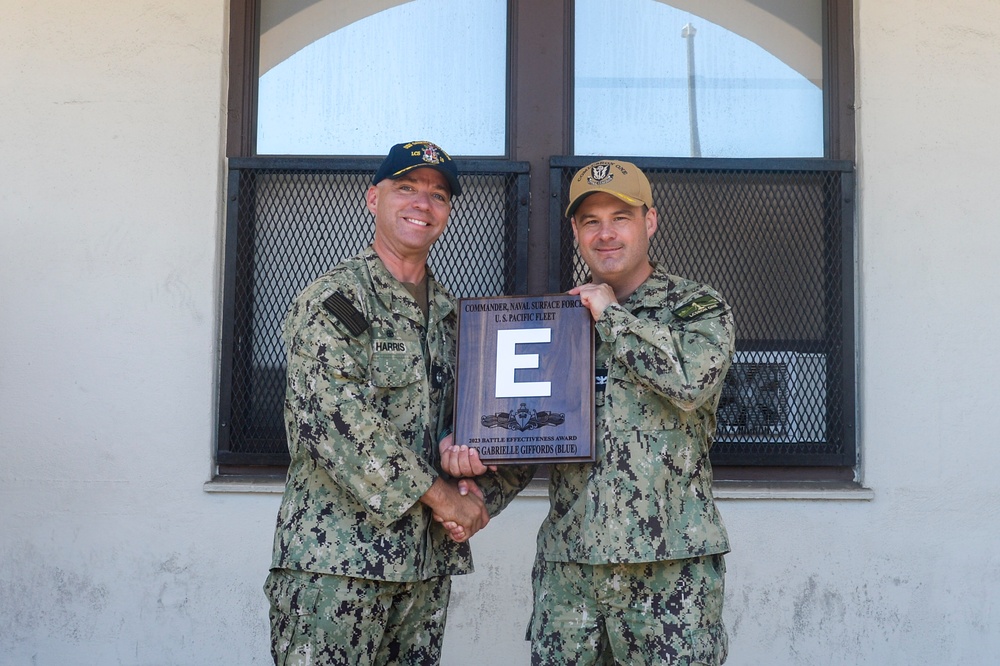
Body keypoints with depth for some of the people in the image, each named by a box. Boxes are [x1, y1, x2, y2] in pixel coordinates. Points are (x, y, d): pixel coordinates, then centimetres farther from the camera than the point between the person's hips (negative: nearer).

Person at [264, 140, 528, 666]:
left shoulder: (450, 314, 16)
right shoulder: (332, 301, -6)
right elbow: (332, 421, -17)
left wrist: (477, 493, -2)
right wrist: (439, 494, -14)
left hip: (428, 561, 7)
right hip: (336, 561, -6)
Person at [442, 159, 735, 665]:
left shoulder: (700, 309, 3)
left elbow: (692, 379, -18)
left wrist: (611, 314, -7)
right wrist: (467, 446, -5)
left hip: (669, 561, -3)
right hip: (567, 561, 4)